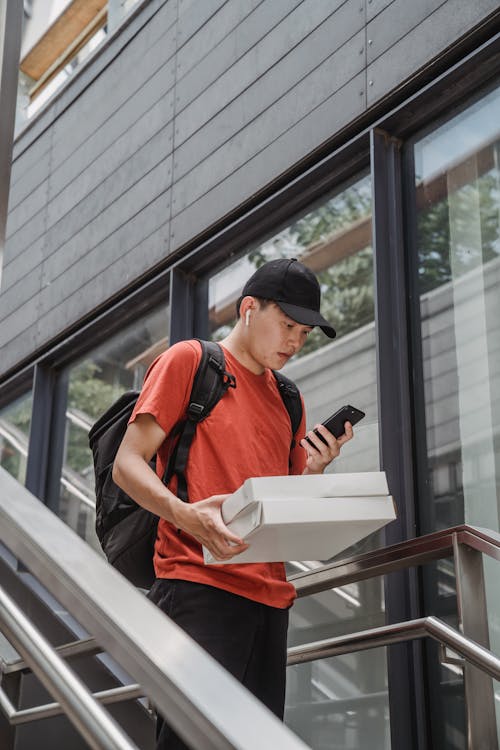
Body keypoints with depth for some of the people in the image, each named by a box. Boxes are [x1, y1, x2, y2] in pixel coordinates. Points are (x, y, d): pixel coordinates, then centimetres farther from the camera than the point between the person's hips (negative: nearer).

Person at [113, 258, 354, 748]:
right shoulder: (190, 359, 4)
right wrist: (186, 515, -24)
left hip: (270, 594, 7)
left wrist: (314, 470, 2)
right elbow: (127, 465, -4)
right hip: (199, 584, -6)